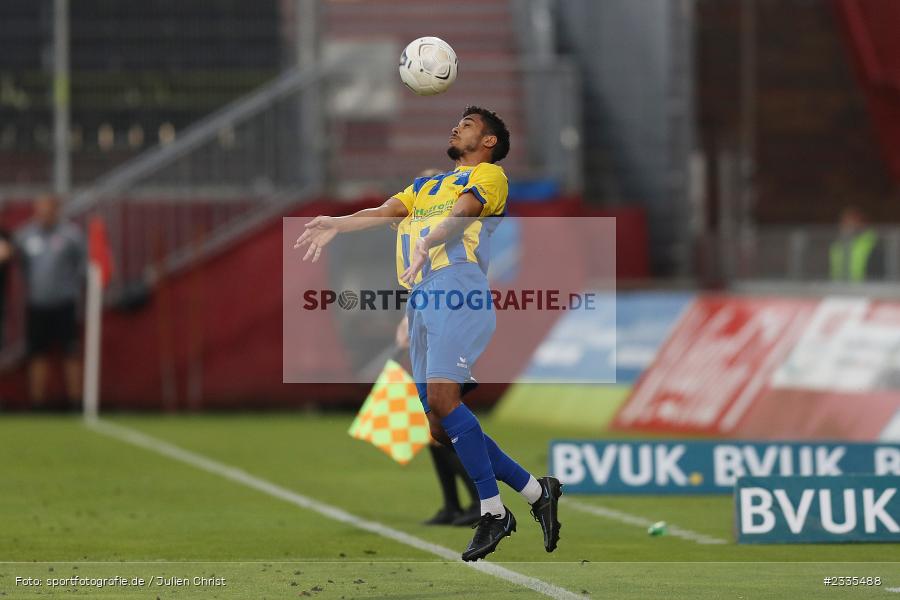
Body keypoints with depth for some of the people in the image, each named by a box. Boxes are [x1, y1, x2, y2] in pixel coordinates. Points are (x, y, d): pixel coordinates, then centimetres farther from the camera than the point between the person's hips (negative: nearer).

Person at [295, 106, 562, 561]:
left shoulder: (489, 175, 10)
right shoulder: (426, 185, 33)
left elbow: (462, 214, -9)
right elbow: (385, 212, 18)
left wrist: (427, 242, -27)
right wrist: (336, 224, 0)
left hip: (459, 290, -8)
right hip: (421, 300, 8)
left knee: (442, 397, -24)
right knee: (442, 429, 0)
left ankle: (493, 512, -18)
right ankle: (536, 492, 9)